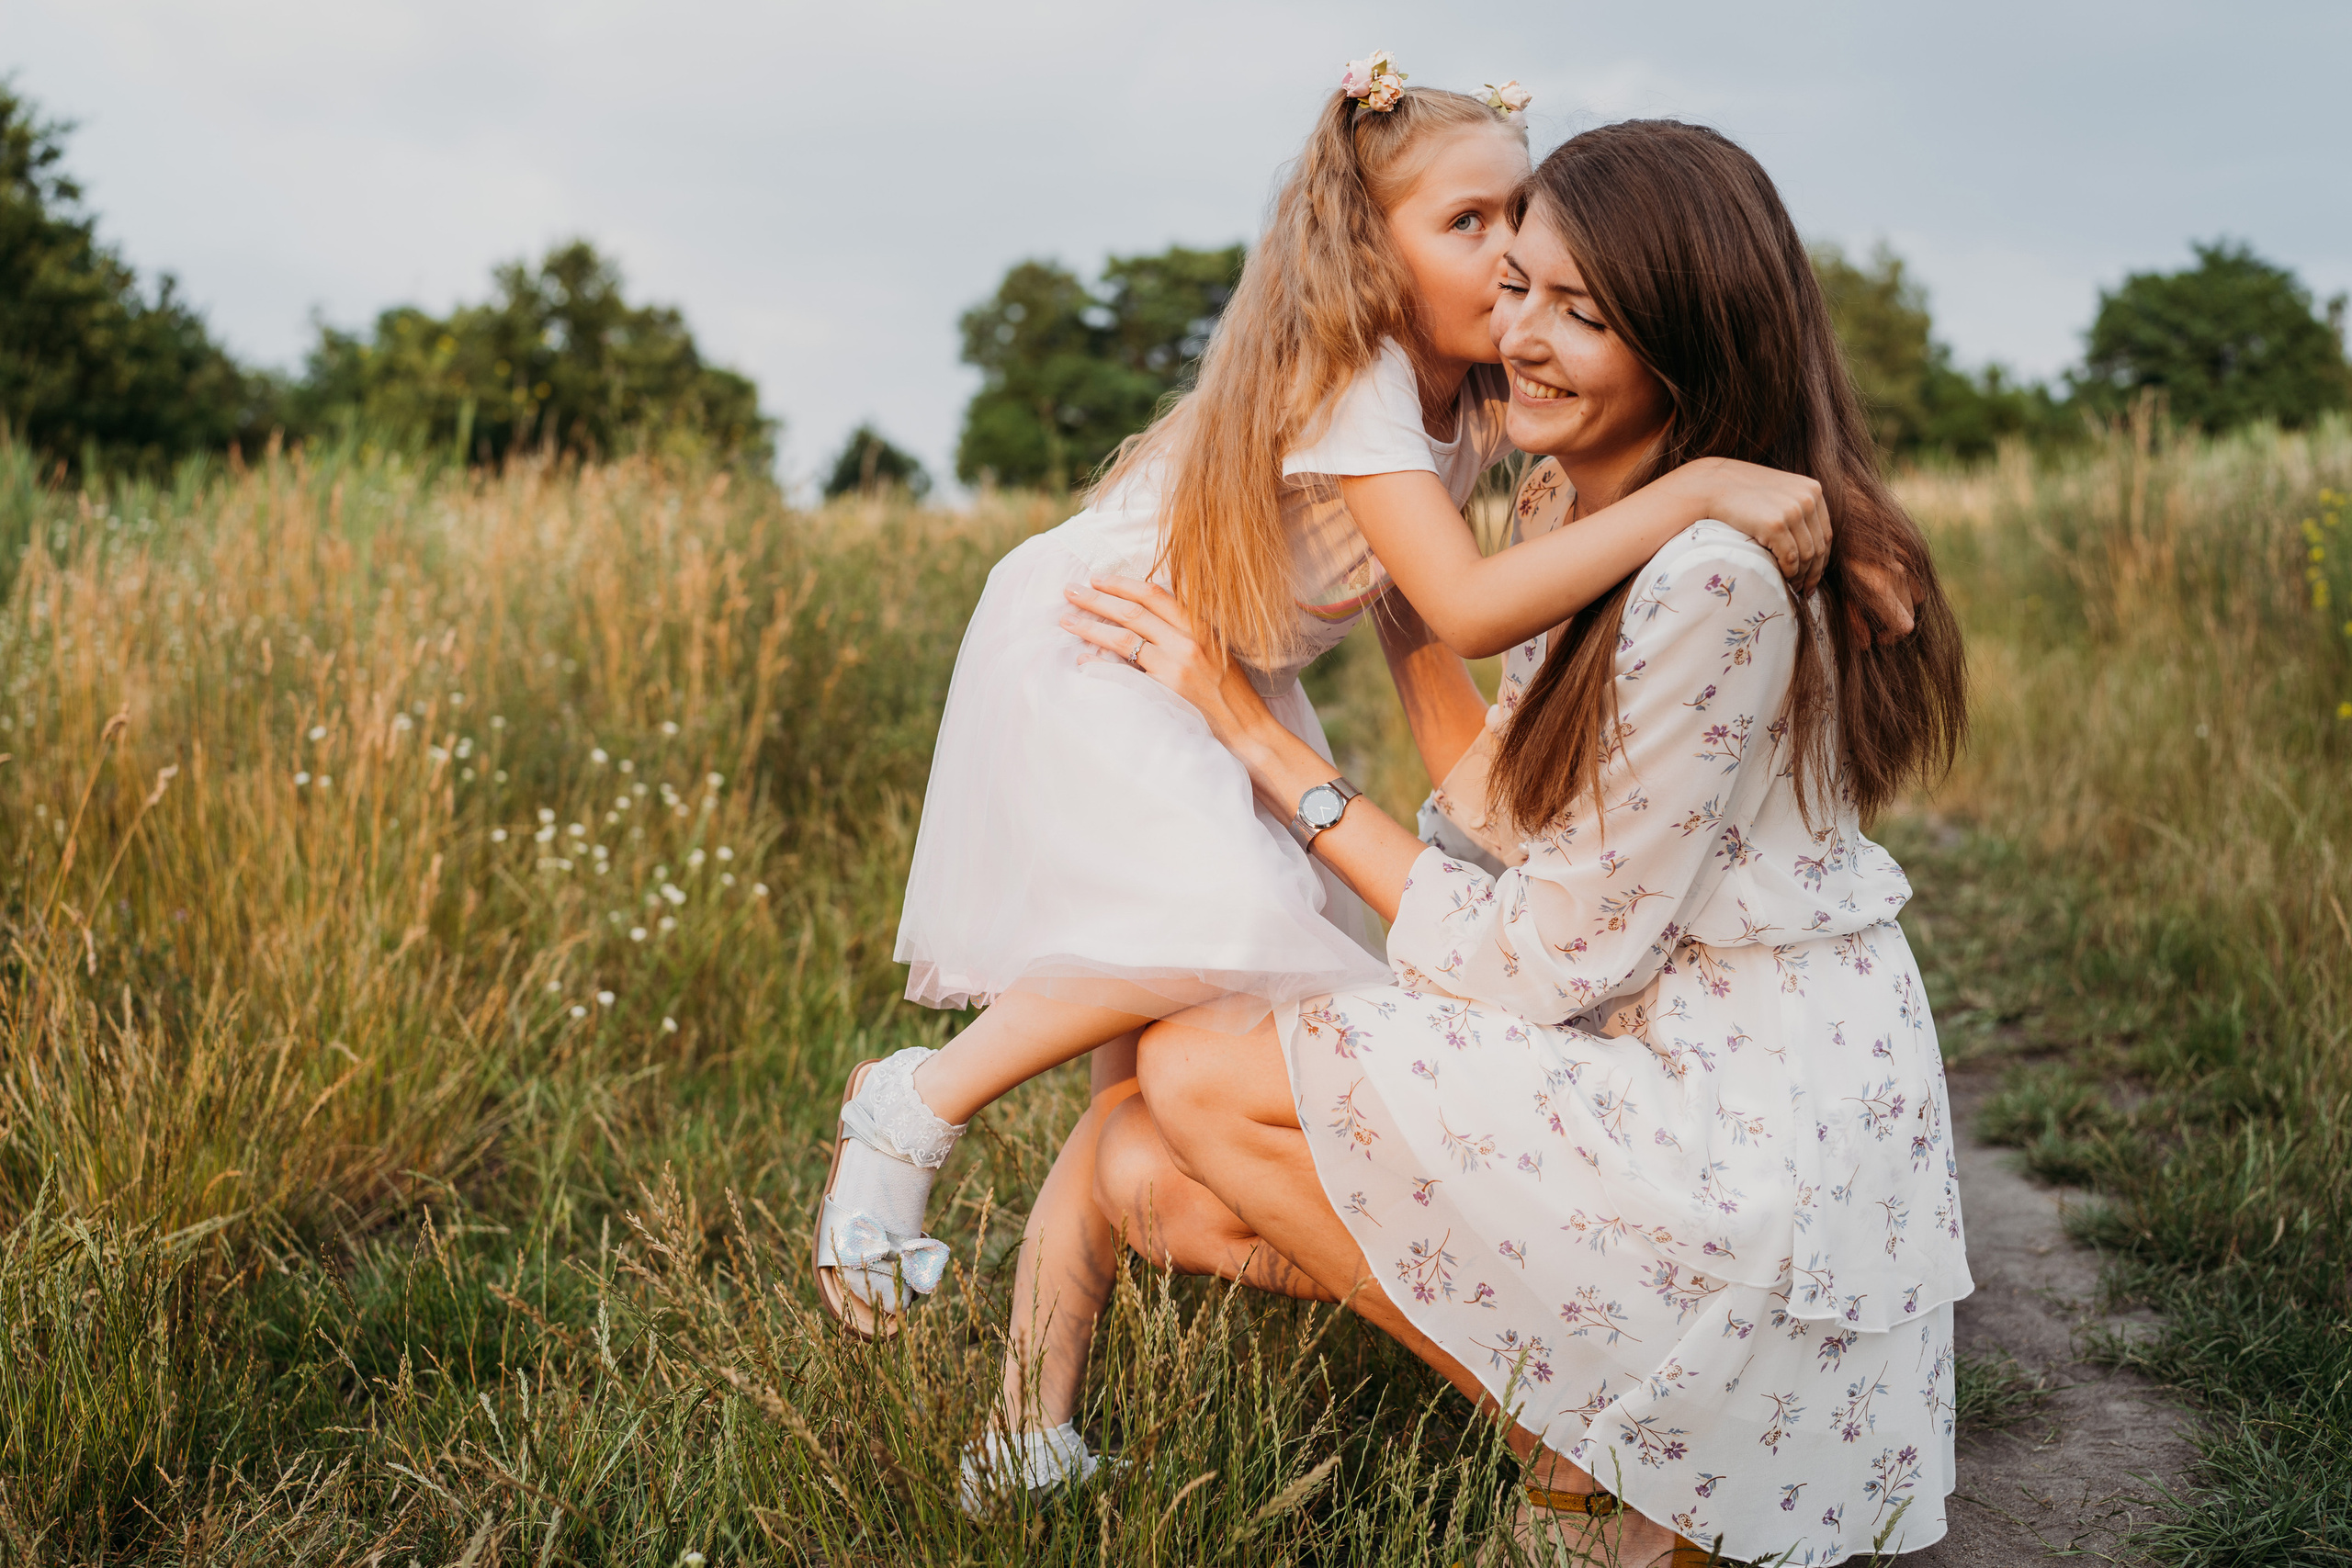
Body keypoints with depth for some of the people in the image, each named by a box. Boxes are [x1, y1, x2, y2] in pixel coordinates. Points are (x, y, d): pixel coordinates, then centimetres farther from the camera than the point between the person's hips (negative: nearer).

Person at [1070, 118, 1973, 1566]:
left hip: (1751, 1144, -9)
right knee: (1153, 1175, -1)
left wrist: (1258, 734, -13)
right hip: (1660, 1068, 9)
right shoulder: (1575, 513, 7)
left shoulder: (1716, 578, -23)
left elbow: (1543, 961, -19)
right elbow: (1511, 811, 10)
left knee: (1195, 1076, -13)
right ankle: (1596, 1404, 10)